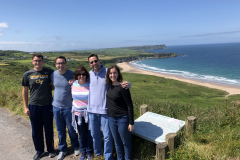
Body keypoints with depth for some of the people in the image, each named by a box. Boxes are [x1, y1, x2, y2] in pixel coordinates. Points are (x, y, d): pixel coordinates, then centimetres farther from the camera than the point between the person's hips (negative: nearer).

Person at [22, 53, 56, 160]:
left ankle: (51, 149, 31)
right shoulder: (27, 74, 1)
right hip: (33, 106, 1)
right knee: (36, 131, 12)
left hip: (47, 106, -1)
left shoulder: (49, 72, -3)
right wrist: (25, 107, 3)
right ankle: (39, 151, 33)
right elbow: (24, 91, 6)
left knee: (49, 130, 11)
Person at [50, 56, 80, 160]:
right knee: (60, 130, 15)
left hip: (68, 107, -3)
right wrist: (54, 100, 13)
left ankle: (76, 147, 34)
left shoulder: (72, 75, -11)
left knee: (71, 129, 10)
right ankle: (62, 150, 35)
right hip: (56, 106, 4)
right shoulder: (53, 75, 1)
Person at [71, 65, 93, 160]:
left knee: (89, 133, 11)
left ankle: (89, 151, 35)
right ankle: (83, 152, 36)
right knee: (81, 135, 14)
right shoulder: (73, 85, -1)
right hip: (78, 114, 3)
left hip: (89, 113, -3)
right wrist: (74, 109, 15)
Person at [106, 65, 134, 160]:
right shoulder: (109, 85, 1)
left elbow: (130, 105, -16)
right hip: (111, 118, 6)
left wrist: (131, 123, -15)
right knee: (117, 142, 21)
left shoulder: (122, 87, -19)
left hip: (122, 119, -6)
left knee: (126, 142, 12)